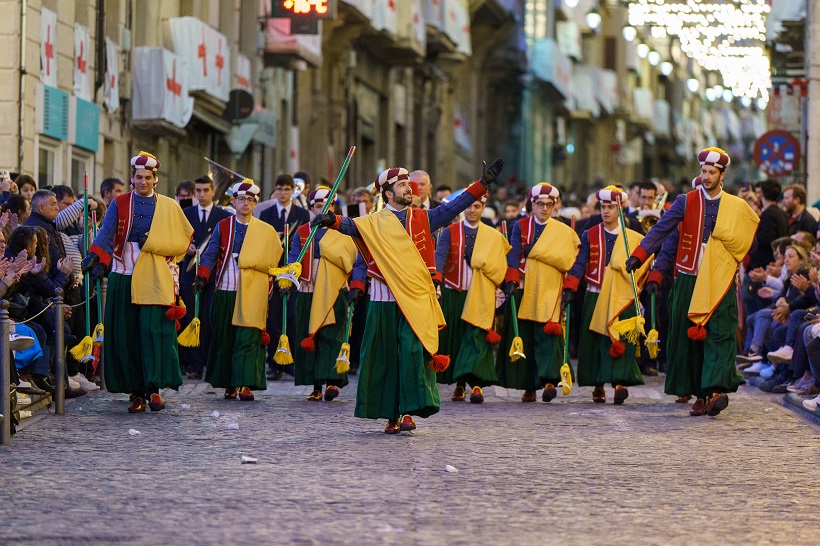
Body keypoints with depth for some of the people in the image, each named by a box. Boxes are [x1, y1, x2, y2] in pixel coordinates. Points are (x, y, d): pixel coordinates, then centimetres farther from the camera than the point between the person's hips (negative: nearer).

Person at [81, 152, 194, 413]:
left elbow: (181, 242, 7)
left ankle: (154, 389, -13)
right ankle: (136, 392, 3)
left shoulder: (168, 206, 11)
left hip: (155, 277, -1)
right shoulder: (119, 204, 9)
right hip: (124, 275, 1)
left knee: (154, 329, -14)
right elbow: (106, 232, -7)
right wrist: (95, 255, -25)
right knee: (125, 334, -2)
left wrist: (152, 243, -7)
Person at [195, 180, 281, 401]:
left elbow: (271, 262, 6)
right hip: (225, 291, 2)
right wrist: (202, 276, -9)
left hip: (251, 293, -2)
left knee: (248, 339, -11)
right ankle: (229, 384, 13)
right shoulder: (222, 226, 10)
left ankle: (246, 385, -13)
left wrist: (245, 260, -5)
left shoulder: (265, 231, 7)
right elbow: (210, 255, 5)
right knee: (225, 339, 4)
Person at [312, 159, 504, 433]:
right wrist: (333, 221, -32)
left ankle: (409, 411, -14)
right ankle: (391, 415, 10)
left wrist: (482, 184, 4)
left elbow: (453, 207, 10)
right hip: (384, 302, -1)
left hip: (417, 301, 1)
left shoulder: (422, 218, 12)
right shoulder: (374, 224, 5)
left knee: (414, 352, -14)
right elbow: (353, 227, -9)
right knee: (386, 357, 2)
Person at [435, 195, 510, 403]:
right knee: (454, 337, 3)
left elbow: (498, 269, 4)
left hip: (480, 297, -1)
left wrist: (476, 259, -9)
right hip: (453, 293, 1)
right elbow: (440, 256, -11)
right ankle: (460, 384, 13)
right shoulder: (450, 232, 6)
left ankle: (477, 384, -18)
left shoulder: (493, 236, 9)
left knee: (476, 336, -12)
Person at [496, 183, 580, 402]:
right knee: (525, 337, -1)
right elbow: (514, 256, -4)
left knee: (548, 334, -15)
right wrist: (511, 281, -18)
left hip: (549, 292, -1)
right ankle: (529, 386, 3)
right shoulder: (521, 227, 9)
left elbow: (566, 261, 0)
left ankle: (549, 380, -21)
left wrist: (534, 251, -7)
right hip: (524, 291, 1)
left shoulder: (563, 232, 10)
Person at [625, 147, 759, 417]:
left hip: (719, 283, -1)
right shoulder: (686, 202, 5)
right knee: (690, 337, 2)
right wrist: (639, 255, -15)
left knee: (719, 334, -15)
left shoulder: (737, 207, 7)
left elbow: (744, 242, 16)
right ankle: (699, 396, 9)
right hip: (688, 281, 1)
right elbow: (661, 230, -4)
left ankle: (716, 389, -25)